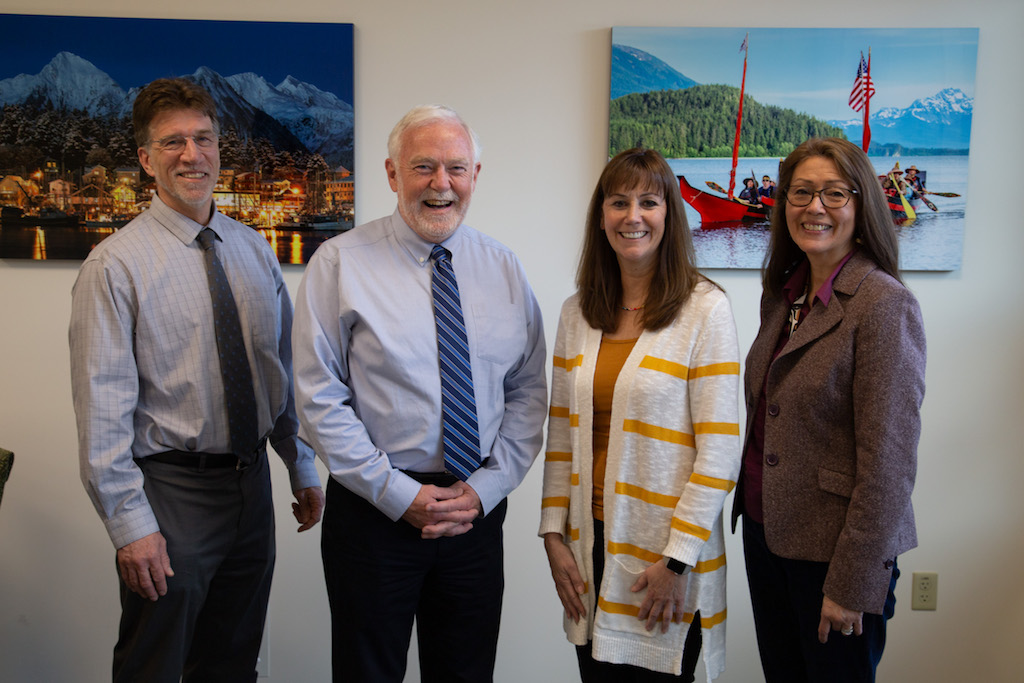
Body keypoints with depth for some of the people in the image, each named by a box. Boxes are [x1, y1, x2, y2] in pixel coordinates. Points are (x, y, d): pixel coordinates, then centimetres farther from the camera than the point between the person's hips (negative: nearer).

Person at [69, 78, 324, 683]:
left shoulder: (256, 252, 6)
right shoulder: (116, 264, -11)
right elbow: (103, 408, -14)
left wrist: (304, 471, 11)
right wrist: (131, 524, -17)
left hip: (252, 484, 5)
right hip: (170, 491, -5)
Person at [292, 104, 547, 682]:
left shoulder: (504, 269, 5)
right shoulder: (342, 263, -6)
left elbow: (529, 391, 6)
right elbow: (320, 400, -9)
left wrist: (485, 487, -6)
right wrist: (399, 494, -12)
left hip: (479, 508, 3)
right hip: (374, 507, -3)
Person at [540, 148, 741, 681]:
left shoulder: (704, 308, -8)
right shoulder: (577, 313, 6)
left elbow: (719, 449, -10)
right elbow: (561, 435, 10)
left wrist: (678, 557, -12)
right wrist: (554, 534, 4)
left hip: (667, 550, -4)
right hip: (589, 544, 4)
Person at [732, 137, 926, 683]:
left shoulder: (884, 304, -17)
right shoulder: (781, 295, 6)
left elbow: (888, 459, -19)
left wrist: (853, 584, -18)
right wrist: (751, 507, 14)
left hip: (832, 547, -7)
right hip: (765, 529, 7)